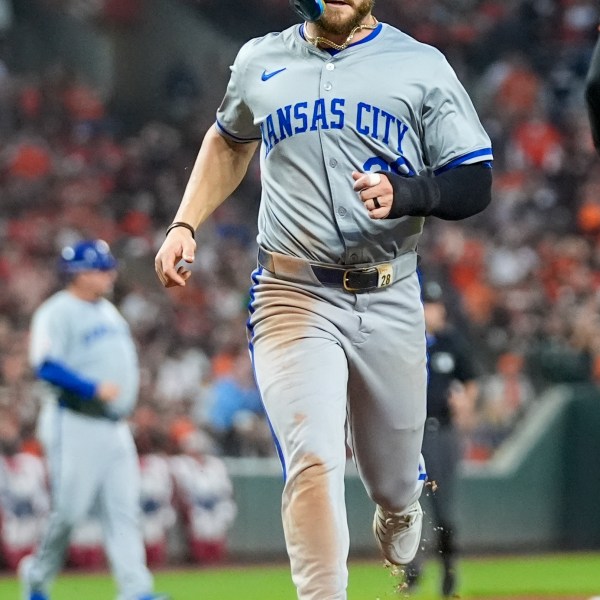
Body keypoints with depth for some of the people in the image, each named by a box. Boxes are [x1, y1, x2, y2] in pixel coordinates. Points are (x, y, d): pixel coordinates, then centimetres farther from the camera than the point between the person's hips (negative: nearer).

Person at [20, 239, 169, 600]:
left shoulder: (109, 311, 17)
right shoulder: (57, 313, -10)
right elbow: (46, 367, -20)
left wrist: (127, 396, 15)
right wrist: (94, 389, -24)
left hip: (116, 427, 8)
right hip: (76, 425, -8)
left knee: (124, 510, -1)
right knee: (70, 510, -5)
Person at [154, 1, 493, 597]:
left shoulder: (422, 66, 3)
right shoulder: (259, 61, 9)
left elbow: (476, 185, -1)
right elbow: (229, 141, 30)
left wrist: (402, 193, -20)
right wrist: (184, 225, 17)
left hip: (390, 304, 1)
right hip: (293, 299, -1)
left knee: (394, 480, 14)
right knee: (314, 461, -21)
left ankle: (399, 512, 51)